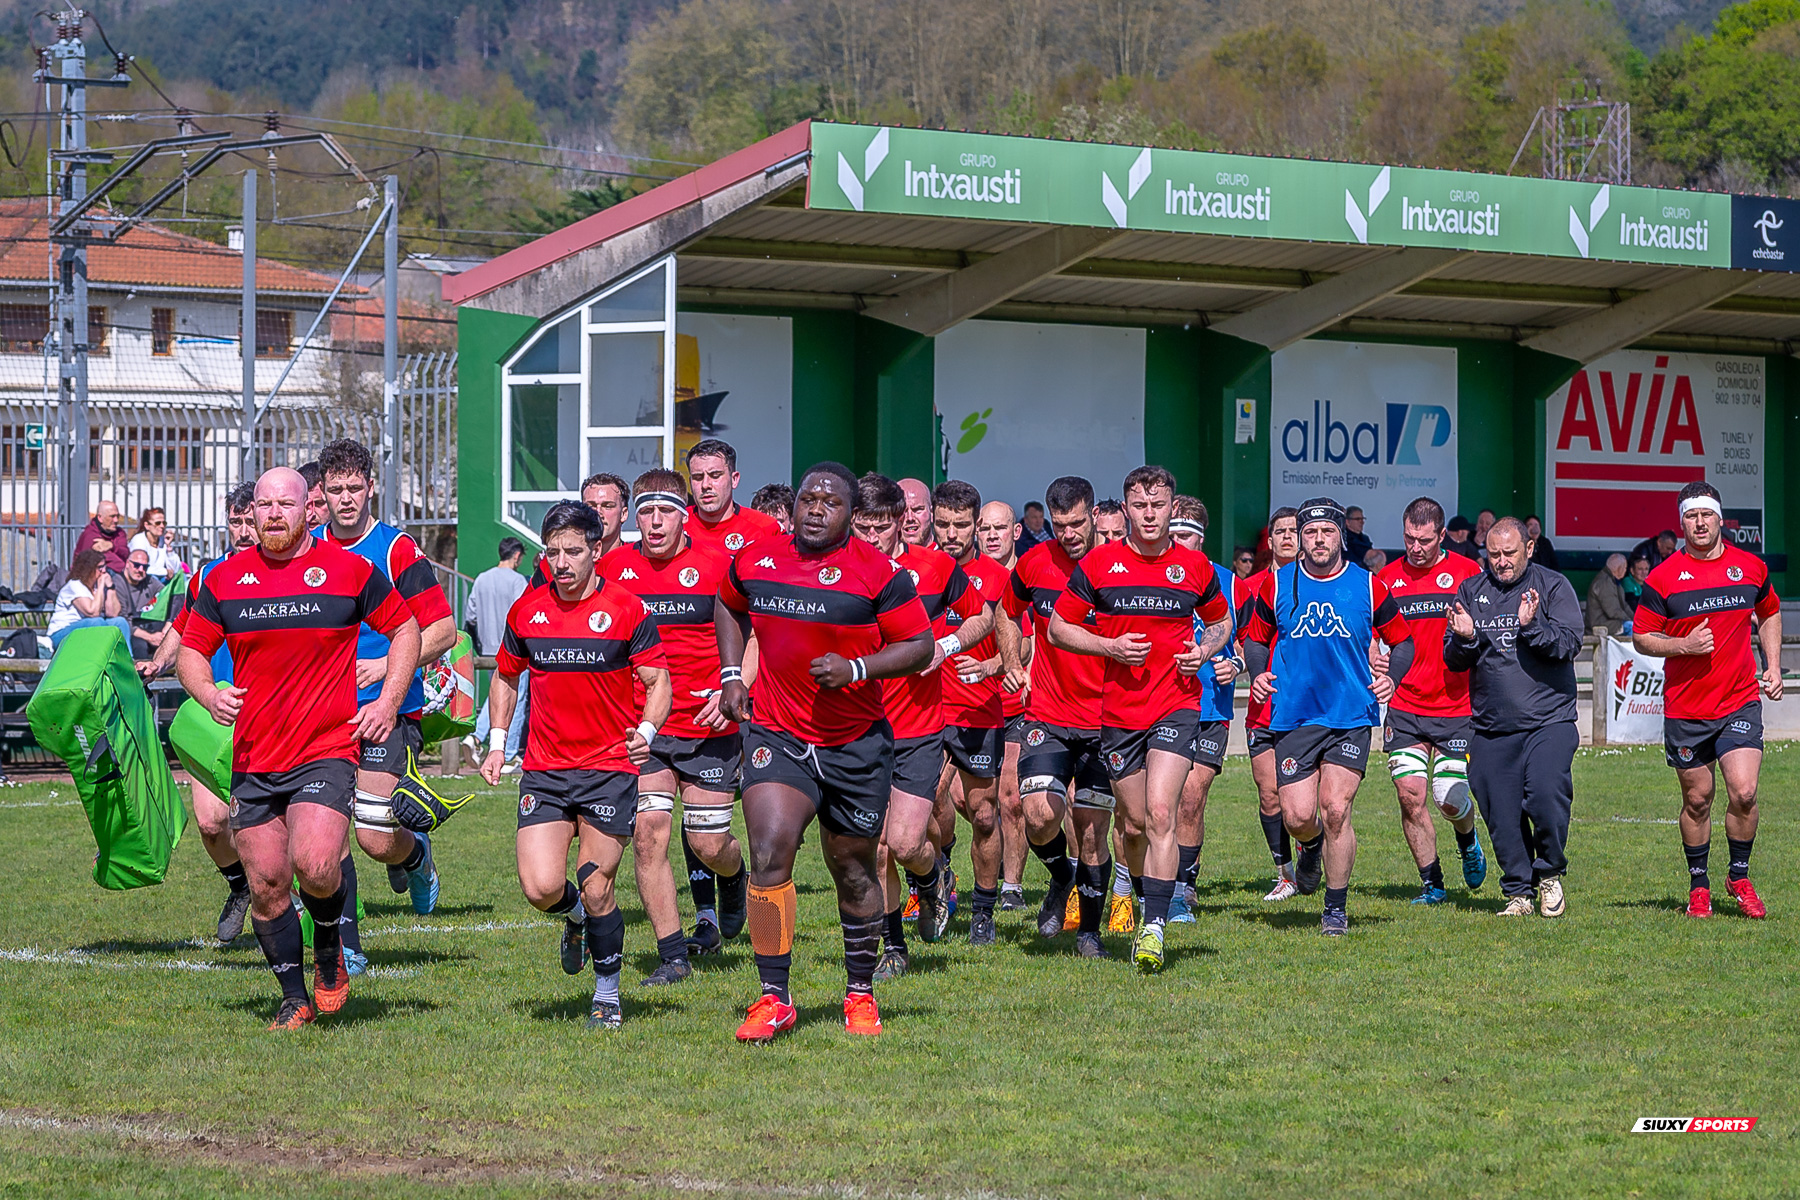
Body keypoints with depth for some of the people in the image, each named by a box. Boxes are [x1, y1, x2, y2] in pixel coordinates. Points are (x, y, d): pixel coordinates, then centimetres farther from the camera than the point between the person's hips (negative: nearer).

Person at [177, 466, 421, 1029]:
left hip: (327, 749, -3)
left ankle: (330, 948, 10)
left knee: (314, 867, -22)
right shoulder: (225, 578, 6)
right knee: (266, 886, 2)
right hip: (253, 760, 3)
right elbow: (191, 649, 14)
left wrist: (389, 701, -1)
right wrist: (209, 694, -8)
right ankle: (294, 998, 20)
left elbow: (405, 628, 10)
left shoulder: (349, 570, -1)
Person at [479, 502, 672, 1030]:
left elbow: (657, 681, -1)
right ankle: (576, 917, 26)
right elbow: (505, 677, 20)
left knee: (595, 889, -6)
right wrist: (497, 743, 10)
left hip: (609, 769, -3)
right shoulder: (526, 610, 6)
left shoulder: (626, 609, -4)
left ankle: (607, 995, 16)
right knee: (540, 887, -11)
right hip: (543, 769, 3)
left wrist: (645, 732, -20)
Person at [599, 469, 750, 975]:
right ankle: (672, 952, -5)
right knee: (648, 832, -13)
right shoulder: (612, 568, 2)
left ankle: (735, 877, 39)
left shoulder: (719, 564, -5)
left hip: (710, 727, -1)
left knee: (710, 847, 2)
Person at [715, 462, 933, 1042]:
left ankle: (860, 993, 32)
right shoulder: (754, 561, 1)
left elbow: (919, 645, -7)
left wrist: (856, 669, -21)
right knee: (770, 853, -18)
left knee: (853, 869, 12)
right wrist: (732, 676, 11)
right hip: (776, 734, 1)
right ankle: (774, 999, -13)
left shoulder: (878, 572, -10)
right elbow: (728, 606, 23)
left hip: (858, 743, -1)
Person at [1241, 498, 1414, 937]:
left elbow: (1402, 640, 13)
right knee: (1297, 815, -7)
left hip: (1351, 717, -1)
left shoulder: (1368, 587, 2)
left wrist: (1391, 677, -5)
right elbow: (1255, 637, 17)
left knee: (1335, 810, -11)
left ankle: (1336, 908, 4)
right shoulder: (1277, 585, 4)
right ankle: (1312, 849, 32)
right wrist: (1258, 673, -3)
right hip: (1292, 716, 1)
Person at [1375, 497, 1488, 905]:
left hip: (1456, 707, -2)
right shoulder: (1387, 580, 6)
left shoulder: (1467, 573, -1)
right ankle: (1431, 882, 7)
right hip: (1404, 707, 2)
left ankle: (1468, 840, 29)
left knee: (1450, 797, -6)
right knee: (1410, 792, -7)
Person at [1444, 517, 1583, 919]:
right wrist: (1464, 639, -11)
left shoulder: (1552, 586, 3)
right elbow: (1453, 660, 11)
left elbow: (1569, 644, -6)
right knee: (1501, 813, 1)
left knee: (1546, 795, -20)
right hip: (1490, 727, 3)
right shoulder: (1470, 591, 11)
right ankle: (1518, 892, 15)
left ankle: (1549, 874, 4)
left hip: (1549, 719, -3)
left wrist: (1531, 626, -22)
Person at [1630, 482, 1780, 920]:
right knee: (1697, 799, 5)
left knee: (1743, 791, -12)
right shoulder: (1663, 578, -4)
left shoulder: (1751, 568, 4)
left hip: (1740, 702, 1)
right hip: (1685, 710, -1)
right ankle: (1699, 886, 22)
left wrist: (1773, 668, 11)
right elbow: (1641, 637, 2)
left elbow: (1769, 614, 21)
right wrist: (1683, 645, -15)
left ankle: (1739, 876, 9)